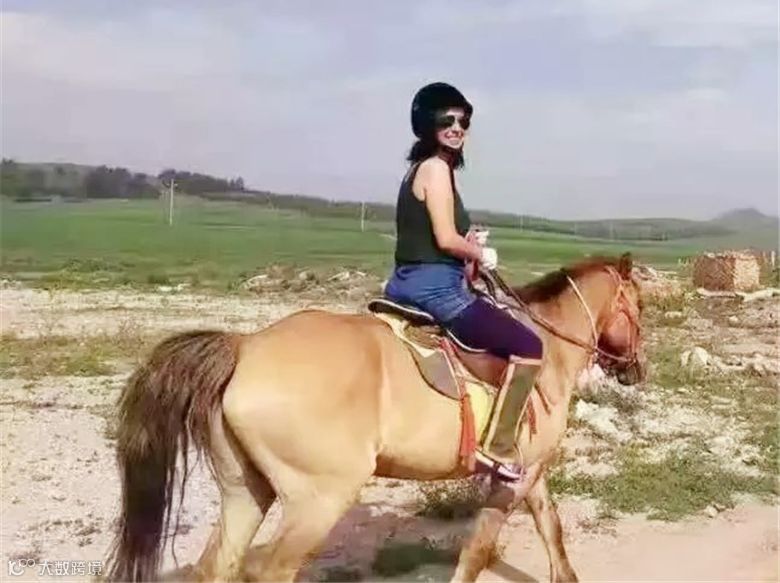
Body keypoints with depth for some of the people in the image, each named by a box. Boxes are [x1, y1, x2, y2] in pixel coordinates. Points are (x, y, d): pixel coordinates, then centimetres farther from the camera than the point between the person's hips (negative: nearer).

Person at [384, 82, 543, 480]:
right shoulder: (437, 166, -11)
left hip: (406, 285, 10)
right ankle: (497, 446, -6)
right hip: (436, 287, -10)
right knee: (527, 346, -5)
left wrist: (470, 244, 10)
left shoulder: (421, 166, 17)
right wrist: (482, 254, -2)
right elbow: (446, 239, -18)